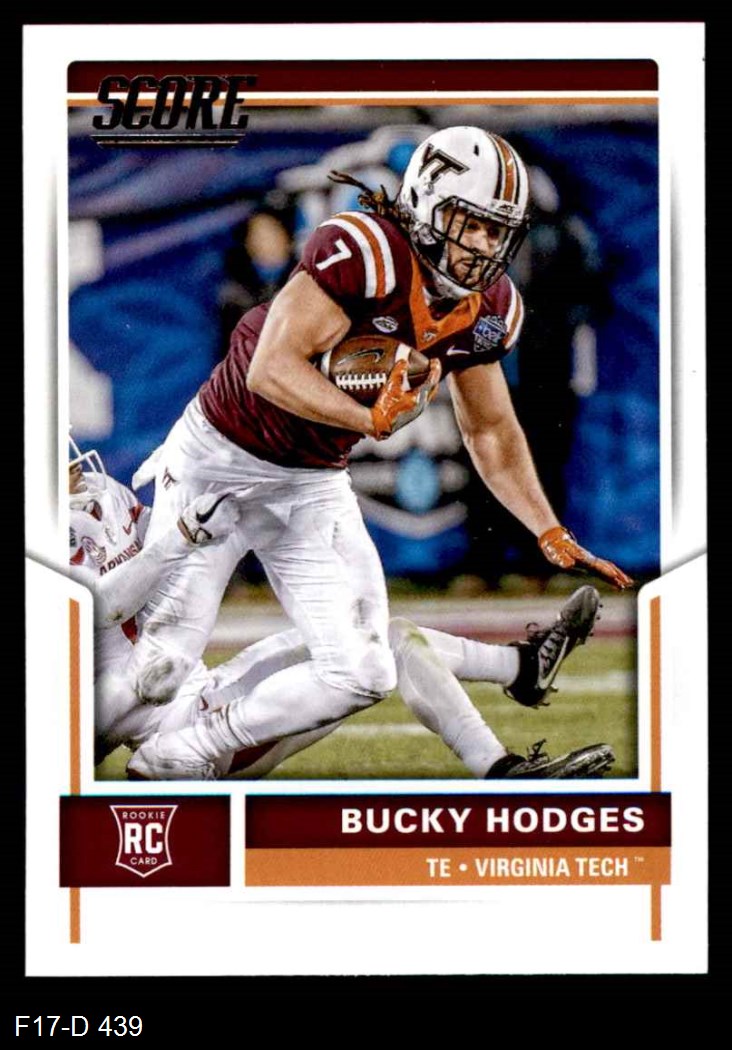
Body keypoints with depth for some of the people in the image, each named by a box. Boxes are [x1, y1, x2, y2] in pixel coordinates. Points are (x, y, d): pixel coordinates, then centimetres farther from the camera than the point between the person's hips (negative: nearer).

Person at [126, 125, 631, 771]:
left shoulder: (489, 308, -1)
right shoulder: (363, 251, -24)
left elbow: (491, 433, 13)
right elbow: (270, 370, -27)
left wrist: (555, 538, 10)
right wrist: (371, 419, -38)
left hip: (315, 486, 6)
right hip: (221, 459, -6)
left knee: (363, 675, -4)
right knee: (163, 664, -8)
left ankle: (197, 754, 13)